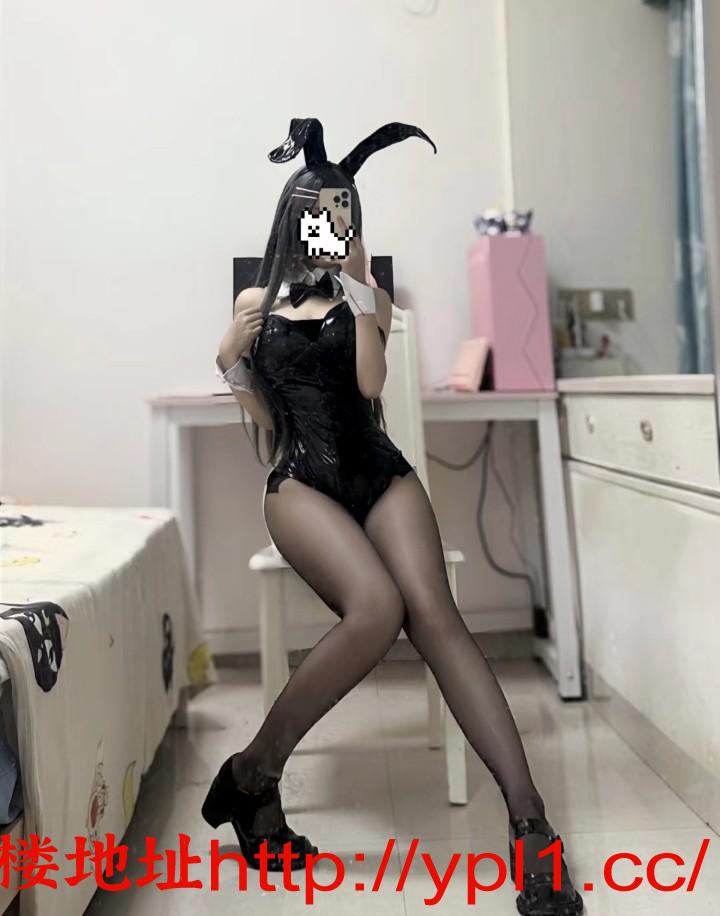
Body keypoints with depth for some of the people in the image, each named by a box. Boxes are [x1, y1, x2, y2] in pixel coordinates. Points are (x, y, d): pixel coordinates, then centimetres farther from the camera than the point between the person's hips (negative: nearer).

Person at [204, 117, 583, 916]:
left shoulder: (367, 298, 17)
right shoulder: (257, 300, 17)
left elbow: (370, 381, -3)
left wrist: (358, 290, -7)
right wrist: (232, 364, 4)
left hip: (380, 472, 2)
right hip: (302, 482, -2)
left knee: (435, 616, -26)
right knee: (376, 610, -33)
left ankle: (529, 824, -30)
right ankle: (252, 774, -14)